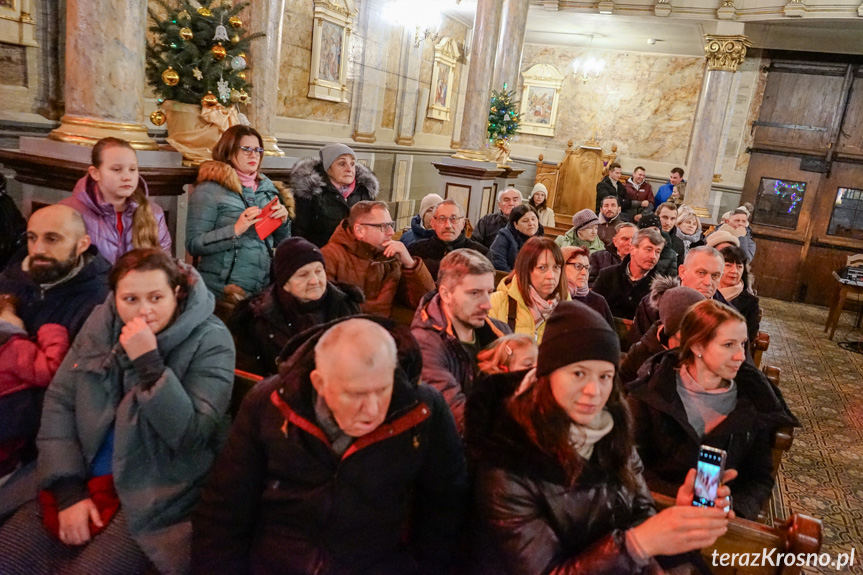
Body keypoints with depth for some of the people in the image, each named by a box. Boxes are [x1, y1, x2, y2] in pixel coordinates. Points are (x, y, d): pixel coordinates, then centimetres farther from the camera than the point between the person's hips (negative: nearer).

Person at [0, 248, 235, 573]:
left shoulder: (209, 341, -14)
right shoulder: (101, 324, 1)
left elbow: (192, 435, -19)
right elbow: (58, 402, 2)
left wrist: (149, 363, -26)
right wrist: (68, 490, -7)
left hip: (153, 492, -5)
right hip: (87, 477, 5)